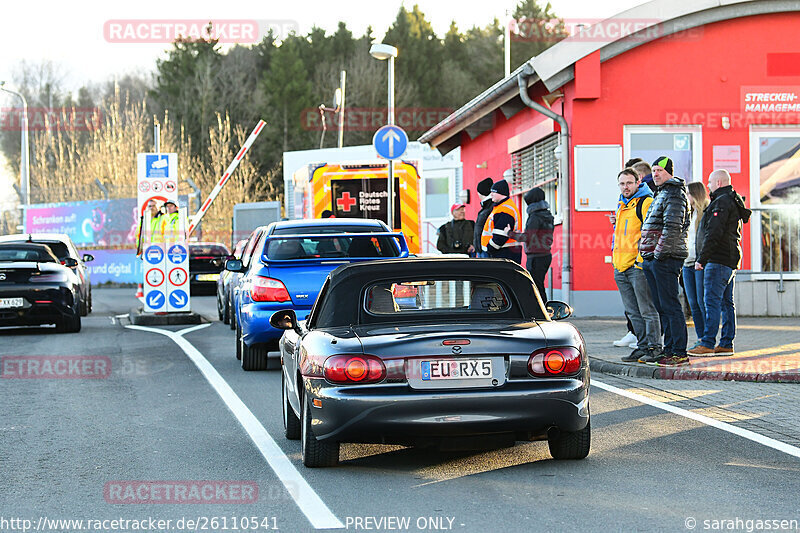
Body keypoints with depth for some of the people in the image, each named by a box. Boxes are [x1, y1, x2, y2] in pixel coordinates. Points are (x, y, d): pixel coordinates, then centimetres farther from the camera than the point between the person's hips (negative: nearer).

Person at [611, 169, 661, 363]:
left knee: (647, 310, -5)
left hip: (638, 265, -9)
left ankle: (654, 346, -1)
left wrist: (643, 259, -18)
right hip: (621, 267, 9)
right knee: (633, 312, 11)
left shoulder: (646, 202, -6)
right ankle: (642, 345, 16)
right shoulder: (621, 205, 20)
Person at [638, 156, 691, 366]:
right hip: (652, 258, 10)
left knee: (670, 306, -10)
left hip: (665, 257, -10)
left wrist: (659, 253, -20)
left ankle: (679, 353, -9)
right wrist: (648, 254, 19)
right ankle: (669, 349, 17)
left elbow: (673, 226, -19)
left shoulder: (675, 194, -10)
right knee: (662, 307, 12)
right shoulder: (661, 193, 22)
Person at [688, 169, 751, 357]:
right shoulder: (734, 202, 20)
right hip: (731, 260, 11)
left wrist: (701, 259, -18)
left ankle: (708, 343, -12)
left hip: (719, 260, -11)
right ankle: (727, 344, 11)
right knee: (726, 302, 10)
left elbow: (714, 234, -20)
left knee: (712, 301, -11)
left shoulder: (722, 202, -13)